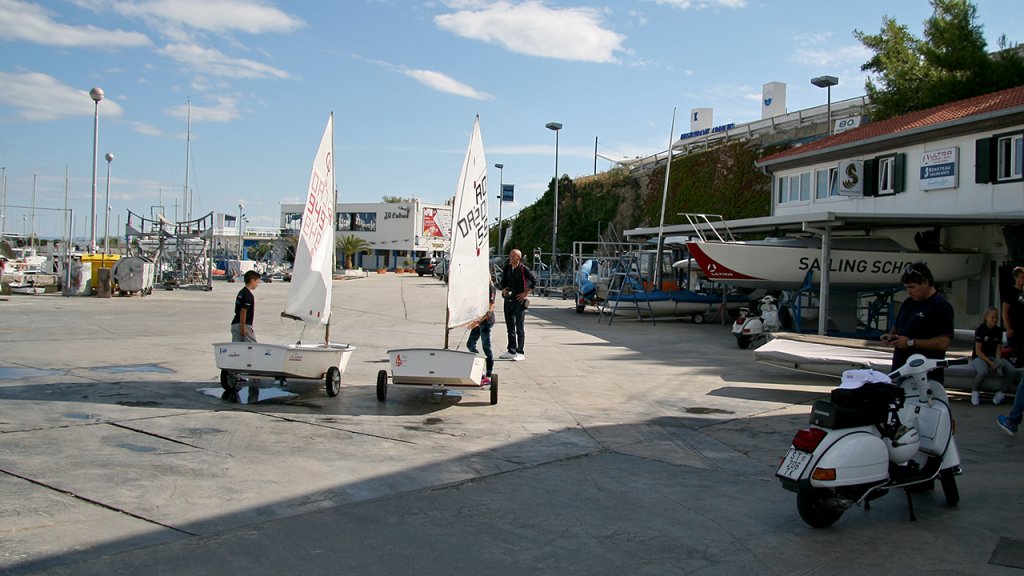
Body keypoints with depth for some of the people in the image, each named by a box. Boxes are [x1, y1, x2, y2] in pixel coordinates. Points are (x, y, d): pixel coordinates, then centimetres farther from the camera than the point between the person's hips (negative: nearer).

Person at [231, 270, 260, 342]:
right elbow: (243, 311, -20)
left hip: (235, 324, 9)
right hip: (245, 325, -9)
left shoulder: (241, 292, 15)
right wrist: (243, 327, -20)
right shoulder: (248, 294, -14)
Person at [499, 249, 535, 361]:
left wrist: (525, 293, -9)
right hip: (508, 300, 6)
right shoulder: (507, 268, 9)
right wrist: (504, 289, 0)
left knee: (519, 328, 0)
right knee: (510, 327, 11)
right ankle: (511, 351, 20)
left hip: (519, 301, -6)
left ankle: (520, 353, 5)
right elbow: (503, 281, 19)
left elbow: (534, 281, -8)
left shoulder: (523, 269, -8)